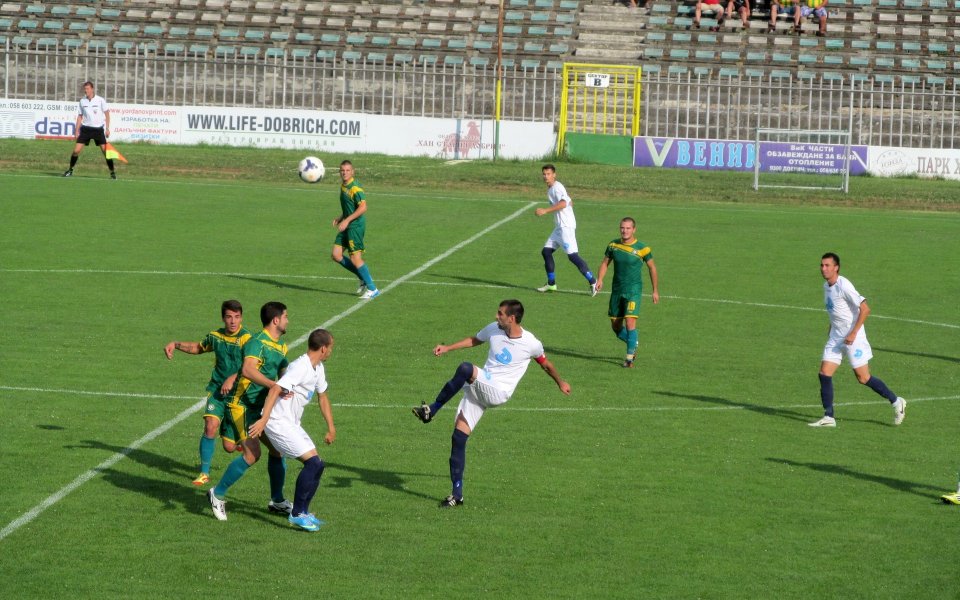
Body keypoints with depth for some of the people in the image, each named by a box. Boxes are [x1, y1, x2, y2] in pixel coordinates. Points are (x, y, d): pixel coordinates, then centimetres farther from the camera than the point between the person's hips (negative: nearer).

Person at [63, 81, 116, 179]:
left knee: (105, 150, -8)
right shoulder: (82, 101, 5)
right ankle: (70, 170, 10)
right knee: (76, 150, -6)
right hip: (86, 128, 2)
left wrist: (107, 129, -5)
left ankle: (112, 172, 3)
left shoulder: (100, 100, -5)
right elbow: (80, 116, 13)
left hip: (98, 129, -2)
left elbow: (107, 114, 1)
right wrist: (77, 130, 8)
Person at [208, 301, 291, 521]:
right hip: (243, 405, -9)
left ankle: (277, 500, 22)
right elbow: (248, 370, -36)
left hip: (263, 407, 9)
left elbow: (283, 373, 27)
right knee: (252, 454, -17)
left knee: (277, 449, 8)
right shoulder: (257, 343, -19)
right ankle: (218, 494, -2)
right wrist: (274, 385, -42)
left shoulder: (281, 346, 12)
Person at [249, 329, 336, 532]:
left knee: (316, 465, 7)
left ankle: (303, 511, 19)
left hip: (292, 424, 10)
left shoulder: (318, 368, 10)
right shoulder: (300, 367, -21)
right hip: (278, 422, -10)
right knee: (314, 462, -17)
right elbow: (275, 389, -30)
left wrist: (331, 428, 25)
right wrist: (264, 419, -37)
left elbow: (322, 396, 24)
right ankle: (297, 514, -9)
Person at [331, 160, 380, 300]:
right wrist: (340, 218, 12)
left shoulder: (355, 187, -16)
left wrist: (346, 220, -23)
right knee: (336, 255, 6)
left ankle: (372, 289, -1)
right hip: (347, 226, 10)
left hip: (356, 225, -10)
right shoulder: (343, 186, 12)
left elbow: (362, 207, -23)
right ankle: (363, 279, 17)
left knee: (355, 258, -10)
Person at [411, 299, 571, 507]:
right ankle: (457, 494, 5)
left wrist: (560, 383, 28)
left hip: (498, 392, -5)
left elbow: (545, 364, 15)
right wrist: (447, 348, 19)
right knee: (459, 437, -5)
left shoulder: (531, 344, -5)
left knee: (465, 369, -33)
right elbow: (474, 340, 26)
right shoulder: (494, 329, 6)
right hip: (479, 388, 5)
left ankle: (432, 410, -23)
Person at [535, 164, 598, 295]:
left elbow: (563, 203, -28)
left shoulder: (557, 187, -11)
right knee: (546, 251, 10)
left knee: (572, 255, -15)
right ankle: (551, 284, 15)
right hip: (559, 227, 10)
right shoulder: (550, 189, 18)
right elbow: (570, 202, 26)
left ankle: (592, 281, -16)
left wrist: (545, 211, -29)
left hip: (566, 226, -10)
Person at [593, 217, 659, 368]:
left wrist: (656, 291, 5)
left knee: (630, 323, -17)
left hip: (634, 290, -4)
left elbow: (652, 268, 3)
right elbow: (605, 263, 11)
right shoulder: (613, 245, 2)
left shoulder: (642, 248, -8)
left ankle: (629, 358, -6)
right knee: (616, 326, 9)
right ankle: (633, 344, 35)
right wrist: (600, 279, -8)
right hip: (617, 290, 4)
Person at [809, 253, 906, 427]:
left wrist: (853, 334, -22)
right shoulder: (826, 286, 9)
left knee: (863, 377, -4)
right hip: (835, 337, 8)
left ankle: (896, 402, 14)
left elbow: (865, 309, -21)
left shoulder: (844, 286, -19)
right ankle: (828, 417, 1)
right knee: (824, 373, -3)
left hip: (853, 338, -8)